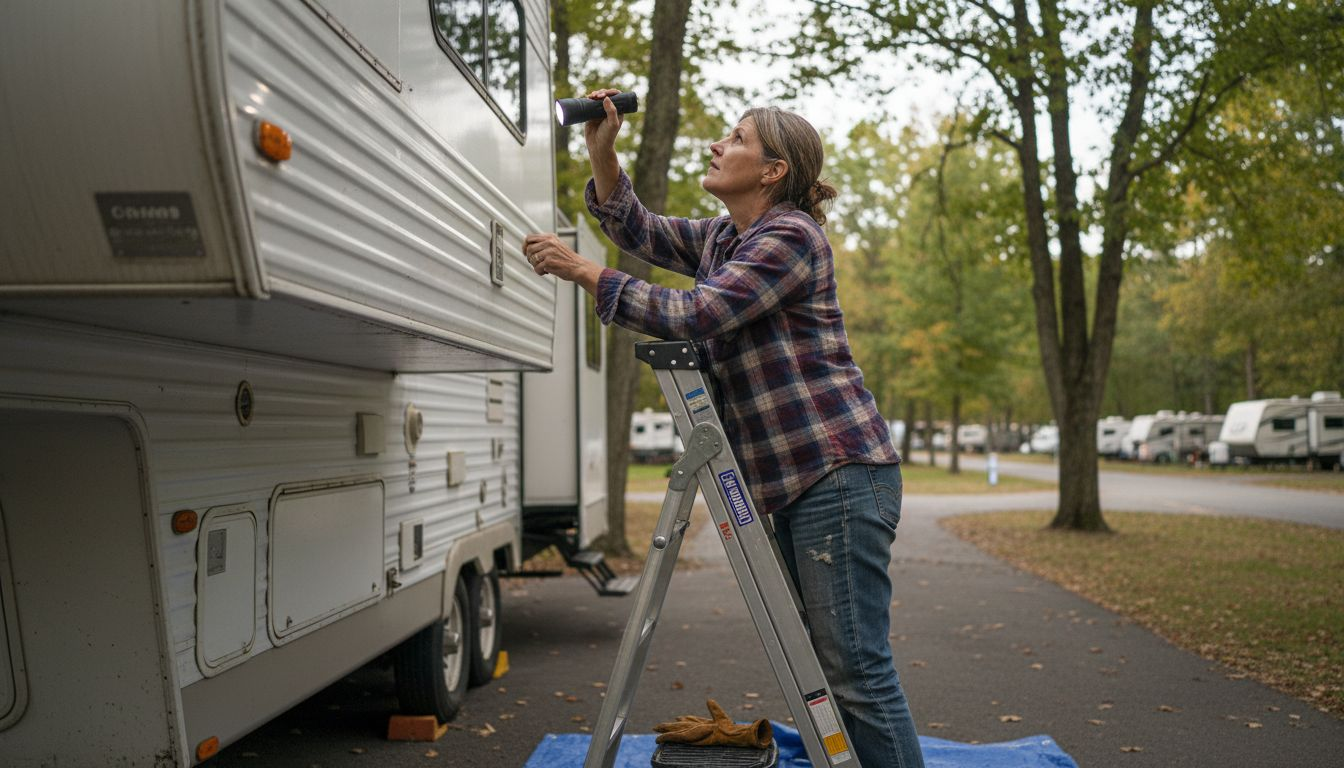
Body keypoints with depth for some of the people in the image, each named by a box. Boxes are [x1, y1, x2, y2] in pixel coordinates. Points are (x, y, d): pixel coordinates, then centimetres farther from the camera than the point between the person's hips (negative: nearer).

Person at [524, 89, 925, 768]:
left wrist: (583, 273, -14)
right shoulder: (719, 238, 17)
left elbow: (693, 314, -20)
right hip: (794, 480, 10)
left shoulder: (791, 236, -12)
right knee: (819, 659, 14)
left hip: (840, 470, -10)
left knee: (855, 664, -10)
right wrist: (601, 148, 7)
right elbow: (638, 229, 22)